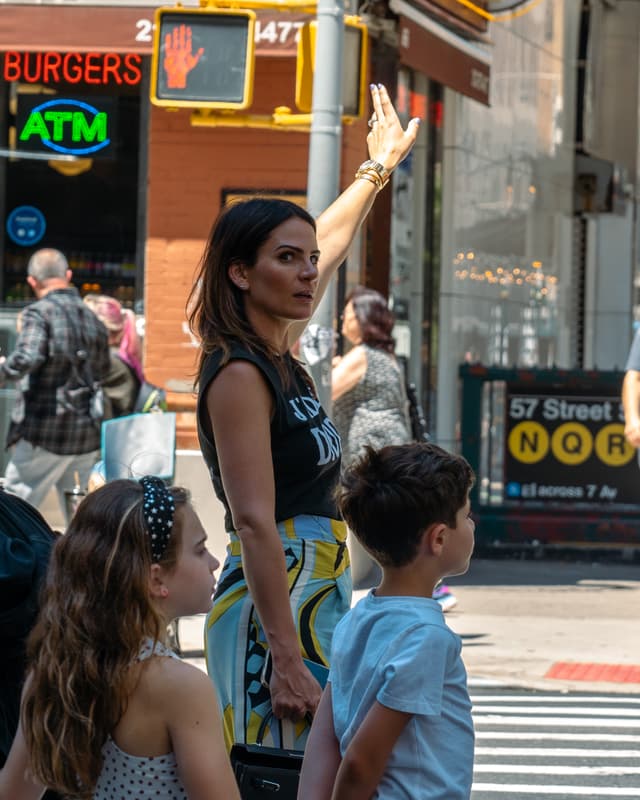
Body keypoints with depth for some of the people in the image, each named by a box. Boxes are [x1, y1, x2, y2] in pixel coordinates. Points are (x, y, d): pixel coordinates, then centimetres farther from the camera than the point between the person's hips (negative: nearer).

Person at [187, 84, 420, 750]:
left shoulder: (278, 357, 12)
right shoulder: (239, 374, -14)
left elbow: (328, 244, 31)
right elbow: (255, 523, -21)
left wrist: (379, 166, 43)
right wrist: (285, 658, -26)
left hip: (316, 601, 9)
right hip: (271, 614, -9)